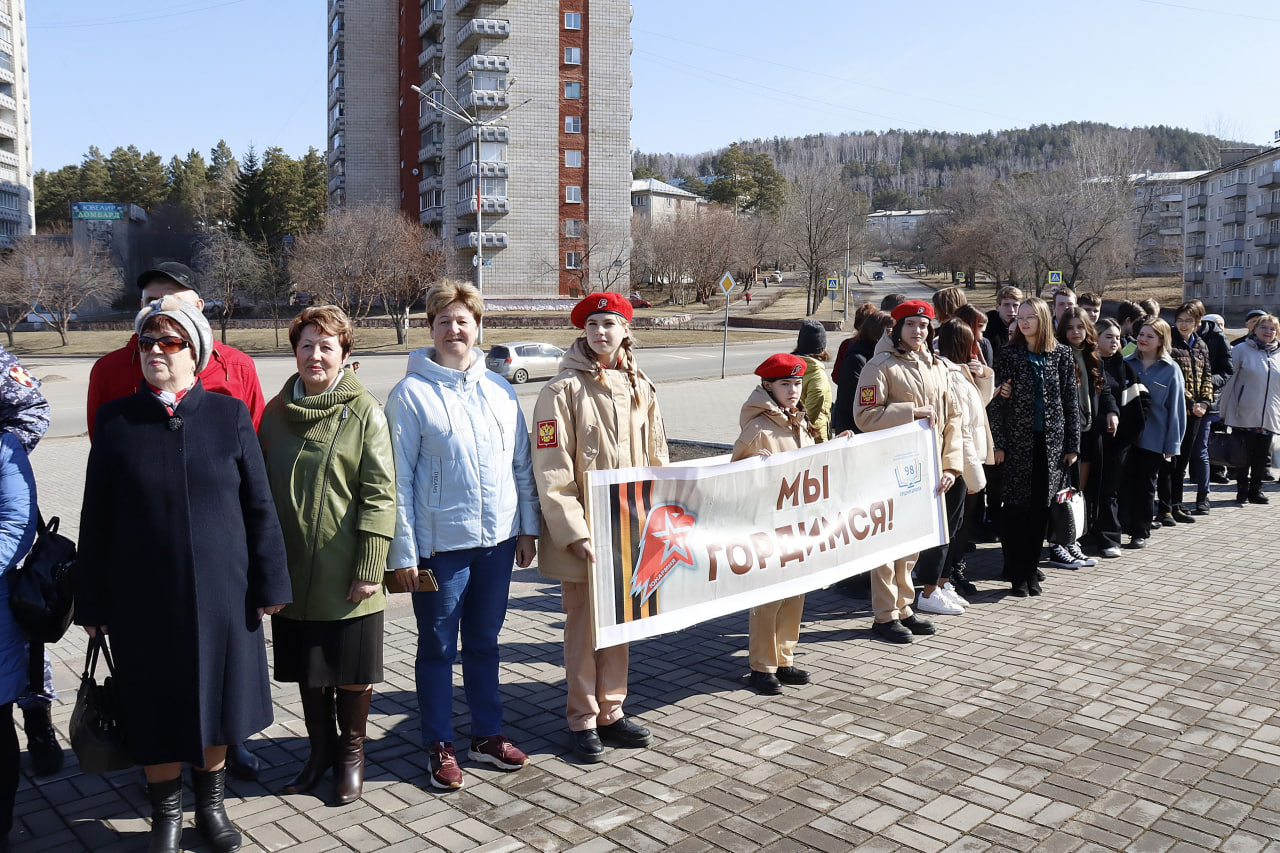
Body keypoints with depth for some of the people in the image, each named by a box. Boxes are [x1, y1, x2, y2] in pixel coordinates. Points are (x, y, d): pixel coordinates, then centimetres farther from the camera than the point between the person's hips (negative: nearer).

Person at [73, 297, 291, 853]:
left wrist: (269, 582, -1)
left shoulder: (229, 415, -1)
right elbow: (95, 516, 3)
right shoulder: (115, 420, 0)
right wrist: (91, 601, 3)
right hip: (142, 596, 0)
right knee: (155, 708, 10)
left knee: (216, 700, 13)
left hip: (219, 592, 0)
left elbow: (258, 506, 0)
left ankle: (211, 804, 35)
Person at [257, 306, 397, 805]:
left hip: (347, 577, -4)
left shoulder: (364, 413, -7)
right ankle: (320, 751, 35)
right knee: (306, 671, 16)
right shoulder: (276, 412, 7)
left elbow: (379, 495, -10)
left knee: (352, 674, 7)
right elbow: (261, 488, 14)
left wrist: (370, 569, -14)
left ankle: (351, 755, 28)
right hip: (292, 573, 4)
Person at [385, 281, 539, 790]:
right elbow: (399, 479, -8)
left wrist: (528, 527, 10)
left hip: (498, 539, 4)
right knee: (438, 647, 9)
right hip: (440, 543, -4)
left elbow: (521, 463, 11)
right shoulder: (411, 394, -6)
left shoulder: (498, 390, 6)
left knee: (484, 642, 16)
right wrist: (403, 551, -10)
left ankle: (487, 736, 30)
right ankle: (440, 746, 24)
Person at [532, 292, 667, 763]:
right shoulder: (563, 390, -10)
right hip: (582, 535, -5)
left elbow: (656, 460, 13)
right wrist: (573, 532, -18)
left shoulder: (640, 389, 7)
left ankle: (611, 712, 30)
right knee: (583, 627, 7)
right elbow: (551, 472, -14)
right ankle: (583, 720, 22)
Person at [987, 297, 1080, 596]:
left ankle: (1030, 569, 18)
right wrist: (998, 444, -7)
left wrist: (1072, 445, 4)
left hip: (1051, 441, 2)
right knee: (1016, 507, -1)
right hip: (1018, 440, -2)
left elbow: (1070, 401, 7)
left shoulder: (1062, 354, 6)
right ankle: (1017, 574, 9)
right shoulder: (1008, 355, 1)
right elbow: (997, 402, -1)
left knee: (1040, 507, 5)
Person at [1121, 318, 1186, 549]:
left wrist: (1172, 444, -5)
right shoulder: (1127, 363, 5)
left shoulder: (1171, 369, -1)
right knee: (1124, 482, 1)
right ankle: (1122, 526, 12)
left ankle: (1141, 532, 17)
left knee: (1145, 486, 8)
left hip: (1153, 438, -1)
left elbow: (1176, 408, -2)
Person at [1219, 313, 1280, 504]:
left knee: (1262, 457, 9)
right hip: (1243, 415, -4)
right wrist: (1225, 411, -2)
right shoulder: (1241, 350, -2)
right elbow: (1229, 381, -1)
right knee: (1243, 455, 2)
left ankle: (1255, 490, 20)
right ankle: (1242, 490, 14)